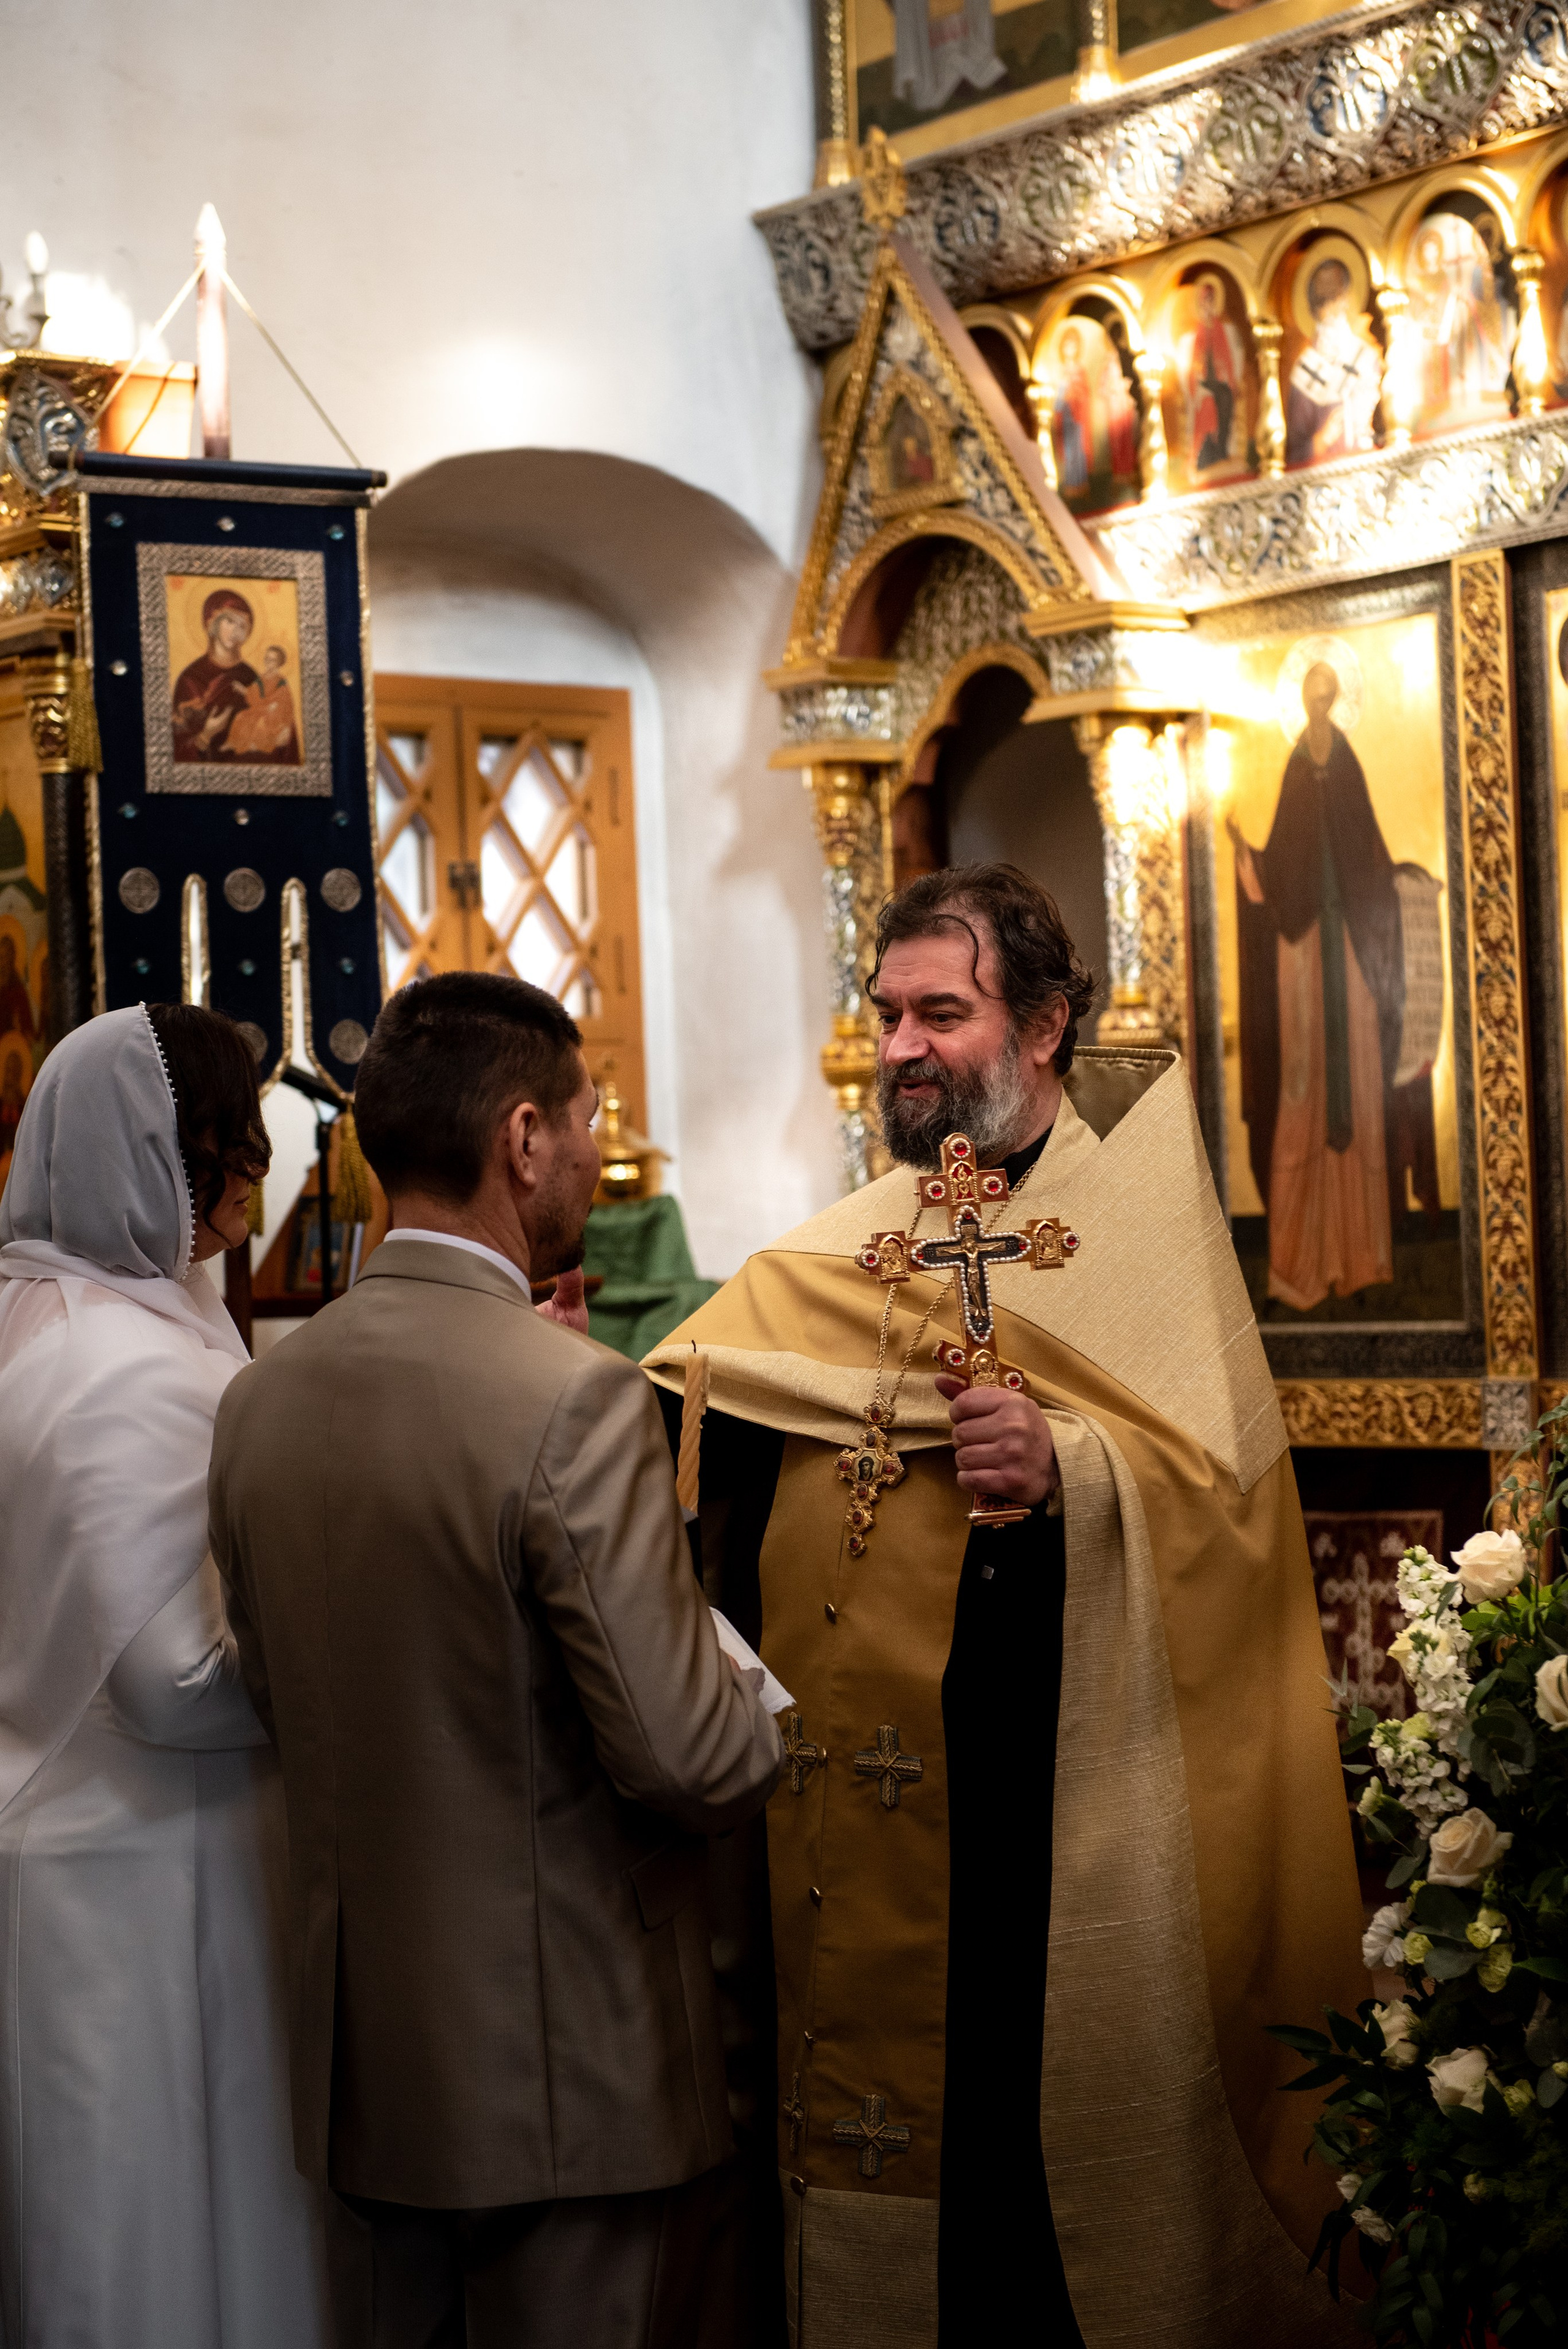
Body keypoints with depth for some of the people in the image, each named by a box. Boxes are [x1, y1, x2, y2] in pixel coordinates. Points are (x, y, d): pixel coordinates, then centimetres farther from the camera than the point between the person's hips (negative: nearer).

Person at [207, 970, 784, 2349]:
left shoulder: (261, 1398, 2)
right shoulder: (578, 1399, -20)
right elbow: (688, 1758, -21)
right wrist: (764, 1728, 1)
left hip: (361, 2066, 7)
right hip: (575, 2074, -7)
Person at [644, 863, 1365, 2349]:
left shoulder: (1140, 1224, 0)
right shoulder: (828, 1261, 16)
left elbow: (1223, 1471, -11)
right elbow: (684, 1418, 8)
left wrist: (1071, 1473, -27)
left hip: (1052, 1822, -5)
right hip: (845, 1830, 5)